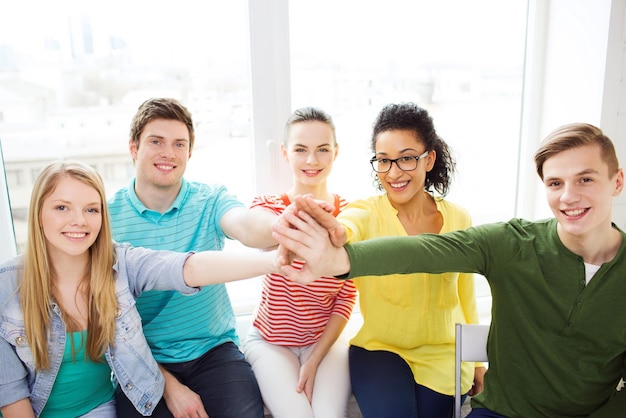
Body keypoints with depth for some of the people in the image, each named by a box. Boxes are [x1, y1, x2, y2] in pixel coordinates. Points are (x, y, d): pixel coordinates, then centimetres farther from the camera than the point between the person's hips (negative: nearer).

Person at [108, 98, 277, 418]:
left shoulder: (210, 200, -7)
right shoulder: (107, 217, -7)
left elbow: (247, 225, -30)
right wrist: (168, 385, -14)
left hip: (214, 351, 1)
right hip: (144, 365, 0)